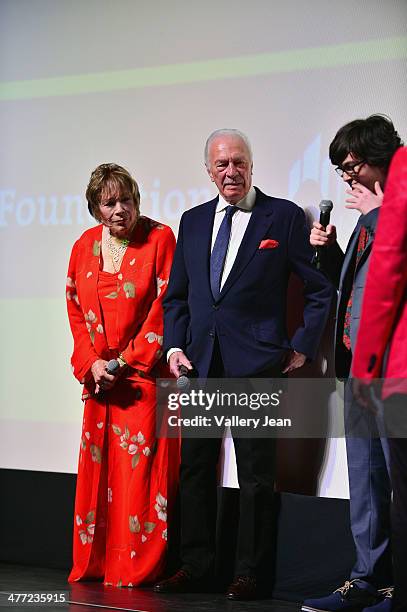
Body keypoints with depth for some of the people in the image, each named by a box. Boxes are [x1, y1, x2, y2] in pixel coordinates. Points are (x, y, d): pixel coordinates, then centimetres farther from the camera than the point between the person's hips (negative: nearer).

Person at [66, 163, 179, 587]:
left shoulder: (159, 238, -4)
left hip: (144, 376, -4)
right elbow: (75, 309, 12)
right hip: (99, 377, 5)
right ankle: (94, 564, 13)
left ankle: (136, 567, -1)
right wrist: (91, 364, -2)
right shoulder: (85, 246, 10)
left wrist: (127, 362, -11)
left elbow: (165, 307, -8)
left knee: (139, 466, -7)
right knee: (97, 466, 5)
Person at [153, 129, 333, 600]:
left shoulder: (285, 216, -1)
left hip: (256, 364, -5)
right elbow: (176, 294, 18)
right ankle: (196, 568, 18)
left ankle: (249, 573, 9)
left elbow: (322, 287, 1)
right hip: (201, 363, 5)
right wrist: (175, 346, 5)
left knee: (256, 473, 0)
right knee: (195, 467, 8)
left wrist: (302, 348, -2)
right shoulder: (193, 221, 13)